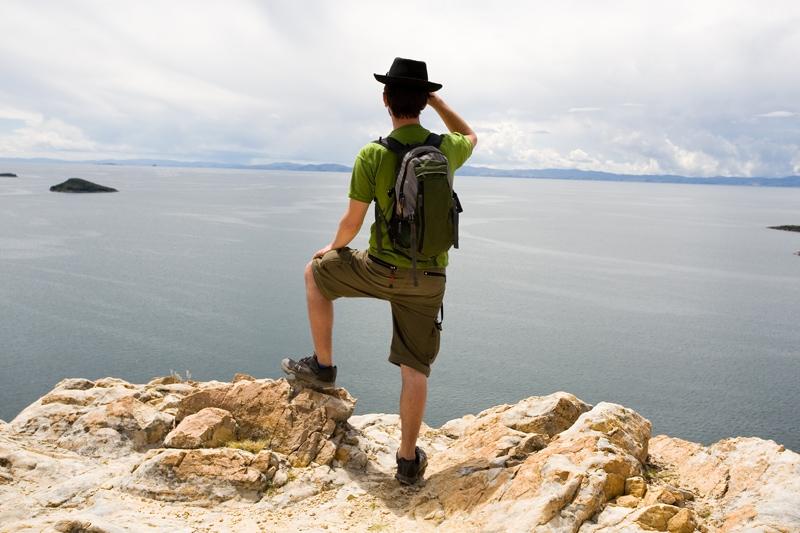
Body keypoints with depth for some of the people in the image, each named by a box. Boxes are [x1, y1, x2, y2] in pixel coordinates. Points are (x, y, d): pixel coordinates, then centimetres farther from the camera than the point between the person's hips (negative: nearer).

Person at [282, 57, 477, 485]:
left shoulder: (373, 155, -12)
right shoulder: (445, 149, -2)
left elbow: (352, 222, -6)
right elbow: (471, 137, 25)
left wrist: (333, 248, 14)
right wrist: (437, 101, 19)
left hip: (381, 269, -3)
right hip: (429, 278, 3)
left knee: (315, 273, 24)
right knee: (416, 368, 10)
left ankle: (322, 365, 27)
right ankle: (408, 460, 17)